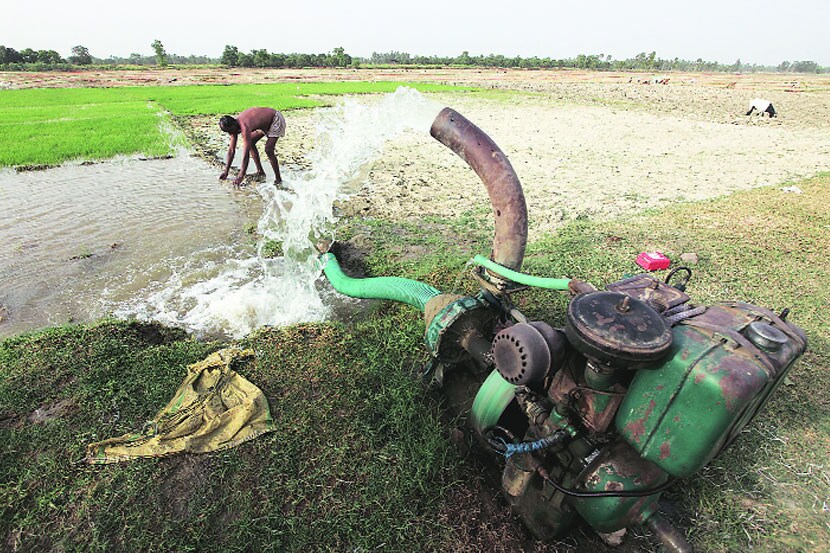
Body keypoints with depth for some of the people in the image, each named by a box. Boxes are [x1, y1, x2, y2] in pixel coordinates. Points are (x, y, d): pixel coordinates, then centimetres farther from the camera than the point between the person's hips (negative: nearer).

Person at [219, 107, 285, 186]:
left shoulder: (244, 127, -34)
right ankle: (260, 172, 13)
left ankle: (278, 179, -8)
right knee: (251, 143, 5)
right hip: (265, 121, 9)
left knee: (268, 150, -19)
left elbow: (246, 153, -35)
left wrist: (241, 176, -34)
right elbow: (231, 150, -3)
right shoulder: (234, 125, -8)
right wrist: (226, 171, -3)